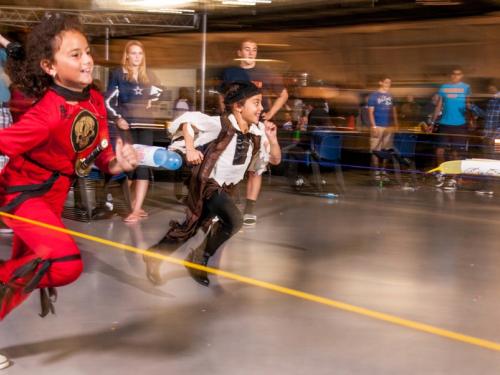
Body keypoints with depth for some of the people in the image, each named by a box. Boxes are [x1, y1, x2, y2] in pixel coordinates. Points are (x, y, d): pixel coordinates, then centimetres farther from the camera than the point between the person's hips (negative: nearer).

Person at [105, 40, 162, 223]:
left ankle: (136, 209, -7)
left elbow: (158, 91, 27)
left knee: (144, 165, -6)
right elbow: (109, 101, -4)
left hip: (145, 124, 3)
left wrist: (151, 99, 8)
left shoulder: (148, 75, 10)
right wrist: (117, 118, -17)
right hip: (126, 125, -3)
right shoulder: (117, 74, -1)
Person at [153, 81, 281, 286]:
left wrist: (272, 139, -13)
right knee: (234, 221, -25)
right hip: (207, 183, -7)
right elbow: (187, 120, -13)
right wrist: (190, 149, -22)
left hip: (226, 187, 7)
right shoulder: (220, 124, -19)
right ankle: (199, 258, -3)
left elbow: (275, 159, 4)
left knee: (189, 227, 16)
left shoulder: (257, 133, -2)